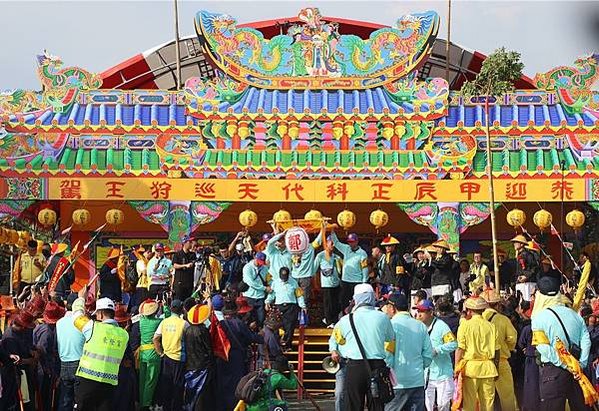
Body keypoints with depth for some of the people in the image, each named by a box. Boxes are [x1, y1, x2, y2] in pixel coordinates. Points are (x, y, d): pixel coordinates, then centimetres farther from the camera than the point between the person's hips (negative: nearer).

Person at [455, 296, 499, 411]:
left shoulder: (465, 325, -5)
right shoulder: (491, 326, 4)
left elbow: (460, 349, -7)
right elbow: (496, 351, 7)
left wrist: (457, 369, -1)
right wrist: (496, 369, 18)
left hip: (470, 367, -3)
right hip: (488, 367, 3)